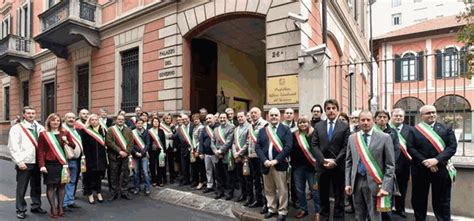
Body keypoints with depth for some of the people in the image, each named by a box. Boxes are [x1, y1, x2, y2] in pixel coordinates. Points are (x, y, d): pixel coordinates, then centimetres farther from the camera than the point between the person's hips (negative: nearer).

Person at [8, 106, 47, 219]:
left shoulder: (40, 128, 10)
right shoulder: (17, 128, -3)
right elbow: (13, 147, -8)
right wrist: (19, 161, -13)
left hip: (37, 162, 4)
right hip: (24, 162, -4)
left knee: (36, 186, 14)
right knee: (21, 188, 5)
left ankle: (36, 206, 27)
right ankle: (21, 210, 17)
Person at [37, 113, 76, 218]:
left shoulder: (65, 133, 7)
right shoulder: (43, 134, 0)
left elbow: (74, 146, 7)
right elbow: (40, 151, -2)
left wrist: (67, 142, -13)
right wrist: (42, 165, -9)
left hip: (62, 163, 2)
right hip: (49, 164, -2)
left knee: (61, 185, 7)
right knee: (50, 186, 3)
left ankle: (60, 207, 19)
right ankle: (53, 209, 12)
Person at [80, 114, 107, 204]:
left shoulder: (103, 130, 9)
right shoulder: (85, 131, -4)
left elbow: (106, 142, 18)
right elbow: (82, 143, -10)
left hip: (100, 157, 3)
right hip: (89, 157, -3)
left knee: (98, 175, 13)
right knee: (89, 176, 5)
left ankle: (98, 193, 25)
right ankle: (89, 194, 18)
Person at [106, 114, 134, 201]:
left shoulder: (128, 130, 10)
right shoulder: (110, 130, 1)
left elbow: (131, 143, 5)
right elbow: (109, 142, -10)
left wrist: (126, 152, -10)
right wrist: (119, 151, -15)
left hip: (125, 156, 3)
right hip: (114, 156, -2)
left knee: (125, 175, 6)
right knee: (114, 176, 6)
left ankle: (124, 192, 18)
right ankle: (115, 193, 18)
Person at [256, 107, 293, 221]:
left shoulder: (286, 129, -1)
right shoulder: (262, 130, 9)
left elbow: (288, 147, -11)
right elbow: (258, 147, 4)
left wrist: (276, 160, -17)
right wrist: (264, 160, -11)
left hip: (280, 164, -3)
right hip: (266, 164, 4)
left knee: (282, 189, 4)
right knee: (269, 189, 14)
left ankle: (282, 211, 19)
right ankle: (272, 209, 30)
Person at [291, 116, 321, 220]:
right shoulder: (295, 135, 3)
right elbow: (292, 150, 8)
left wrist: (316, 163, -13)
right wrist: (292, 163, 3)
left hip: (310, 166, -4)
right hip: (298, 166, 4)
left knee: (314, 190, 5)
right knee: (299, 189, 14)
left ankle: (317, 212, 21)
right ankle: (303, 209, 31)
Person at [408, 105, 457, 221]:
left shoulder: (446, 129, 6)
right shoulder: (414, 130, 3)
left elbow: (452, 146, -4)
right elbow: (410, 148, -5)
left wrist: (437, 160, -17)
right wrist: (424, 162, -16)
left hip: (441, 169, 0)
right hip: (420, 170, 0)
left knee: (442, 200, 10)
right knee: (419, 199, 11)